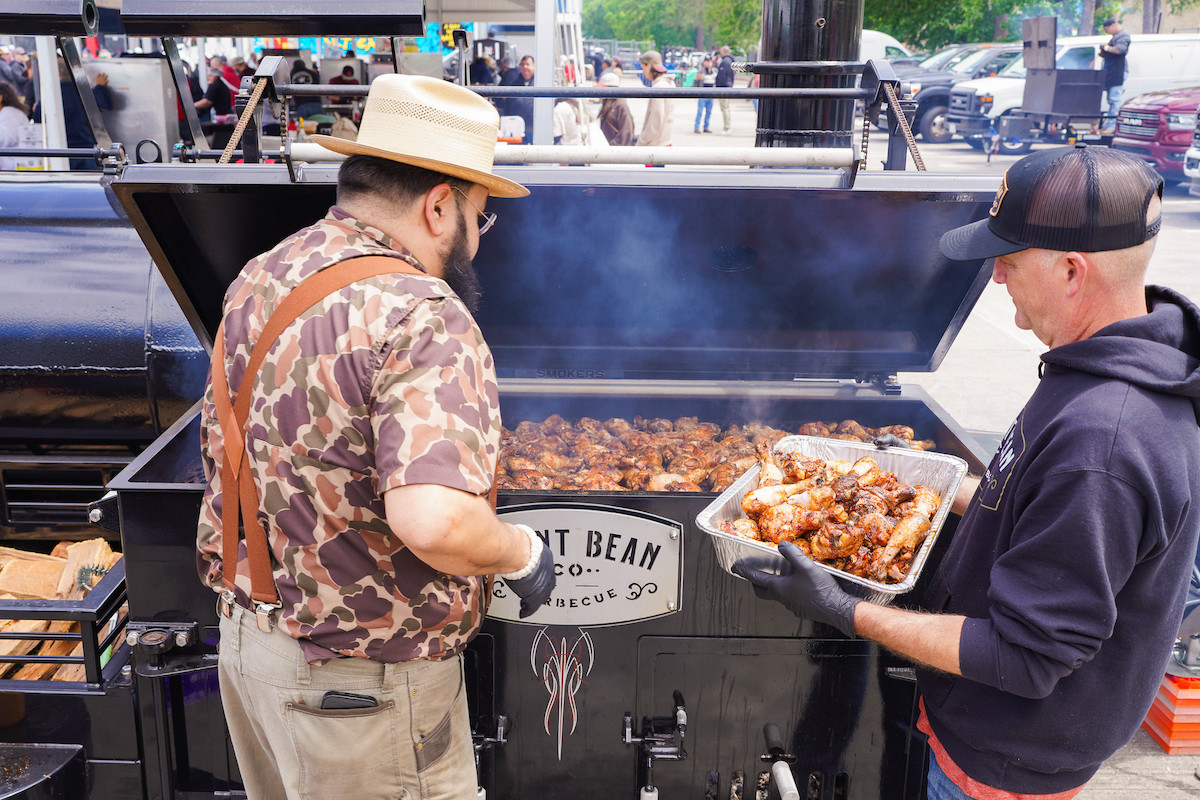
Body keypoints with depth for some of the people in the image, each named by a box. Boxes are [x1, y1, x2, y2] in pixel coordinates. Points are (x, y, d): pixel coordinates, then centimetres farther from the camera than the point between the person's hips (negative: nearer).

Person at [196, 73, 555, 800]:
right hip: (361, 681, -8)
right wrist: (522, 551, -18)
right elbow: (432, 520, -39)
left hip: (248, 635, 8)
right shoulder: (421, 315, -26)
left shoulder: (259, 278, 1)